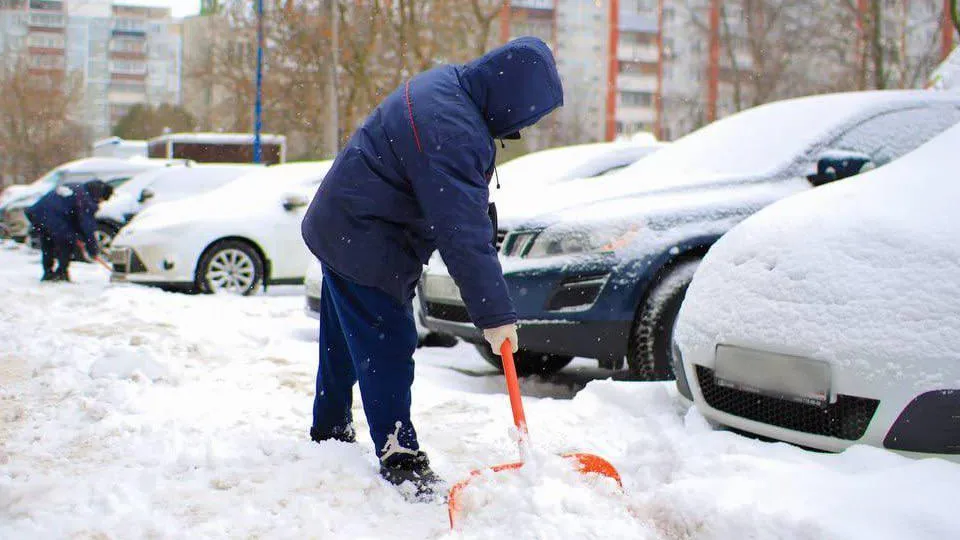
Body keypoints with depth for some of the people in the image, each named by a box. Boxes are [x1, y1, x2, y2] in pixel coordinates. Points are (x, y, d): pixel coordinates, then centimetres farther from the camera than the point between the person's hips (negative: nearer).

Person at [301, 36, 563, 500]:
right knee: (387, 349, -7)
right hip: (364, 246, -11)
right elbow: (463, 234, -35)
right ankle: (399, 459, 1)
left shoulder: (447, 86, 0)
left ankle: (329, 430, 39)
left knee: (345, 340, 22)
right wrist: (494, 314, -33)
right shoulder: (452, 132, -32)